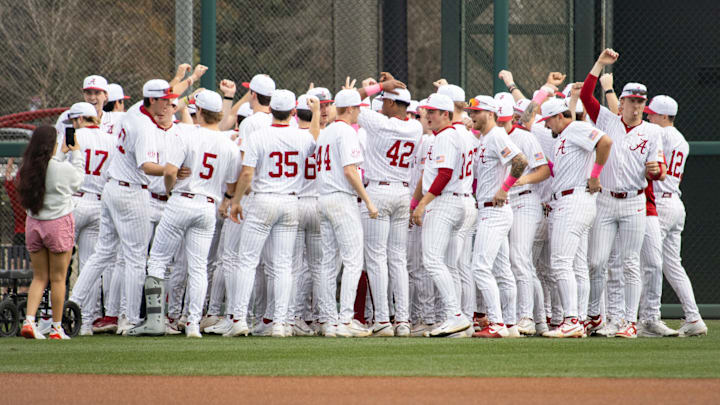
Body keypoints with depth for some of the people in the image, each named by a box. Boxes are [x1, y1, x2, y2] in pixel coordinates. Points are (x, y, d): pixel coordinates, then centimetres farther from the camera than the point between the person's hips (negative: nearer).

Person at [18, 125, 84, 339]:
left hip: (34, 223, 4)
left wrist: (61, 153, 26)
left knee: (39, 277, 12)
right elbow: (78, 180, 5)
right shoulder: (63, 169, -15)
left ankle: (29, 320, -5)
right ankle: (57, 328, 9)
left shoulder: (28, 168, -4)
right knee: (58, 278, 5)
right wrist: (76, 153, 15)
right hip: (59, 224, -4)